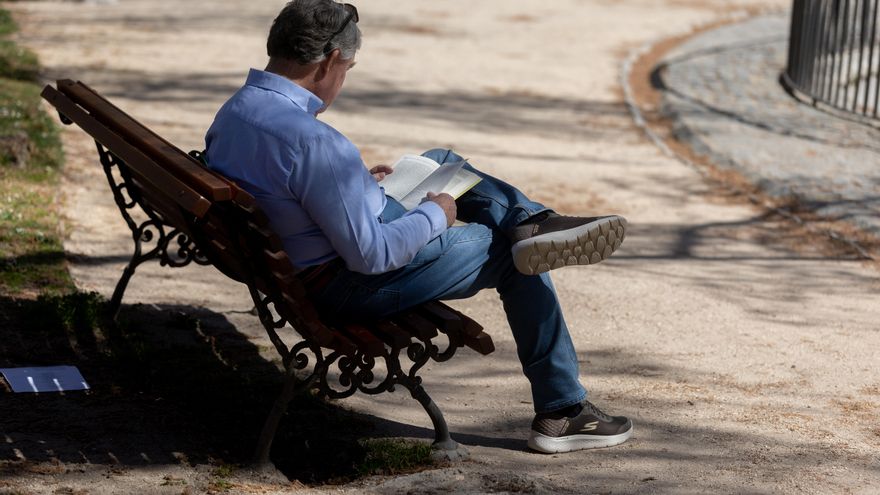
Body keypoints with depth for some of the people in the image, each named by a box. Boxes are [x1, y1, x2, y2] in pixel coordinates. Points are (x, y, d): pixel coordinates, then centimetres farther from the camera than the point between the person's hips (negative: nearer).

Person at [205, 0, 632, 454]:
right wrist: (435, 214, -12)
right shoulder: (313, 141, -33)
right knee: (513, 257, 8)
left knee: (441, 161, 23)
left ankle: (531, 221, 3)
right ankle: (562, 412, 17)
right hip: (352, 284, -10)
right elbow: (371, 255, -29)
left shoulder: (230, 113, -4)